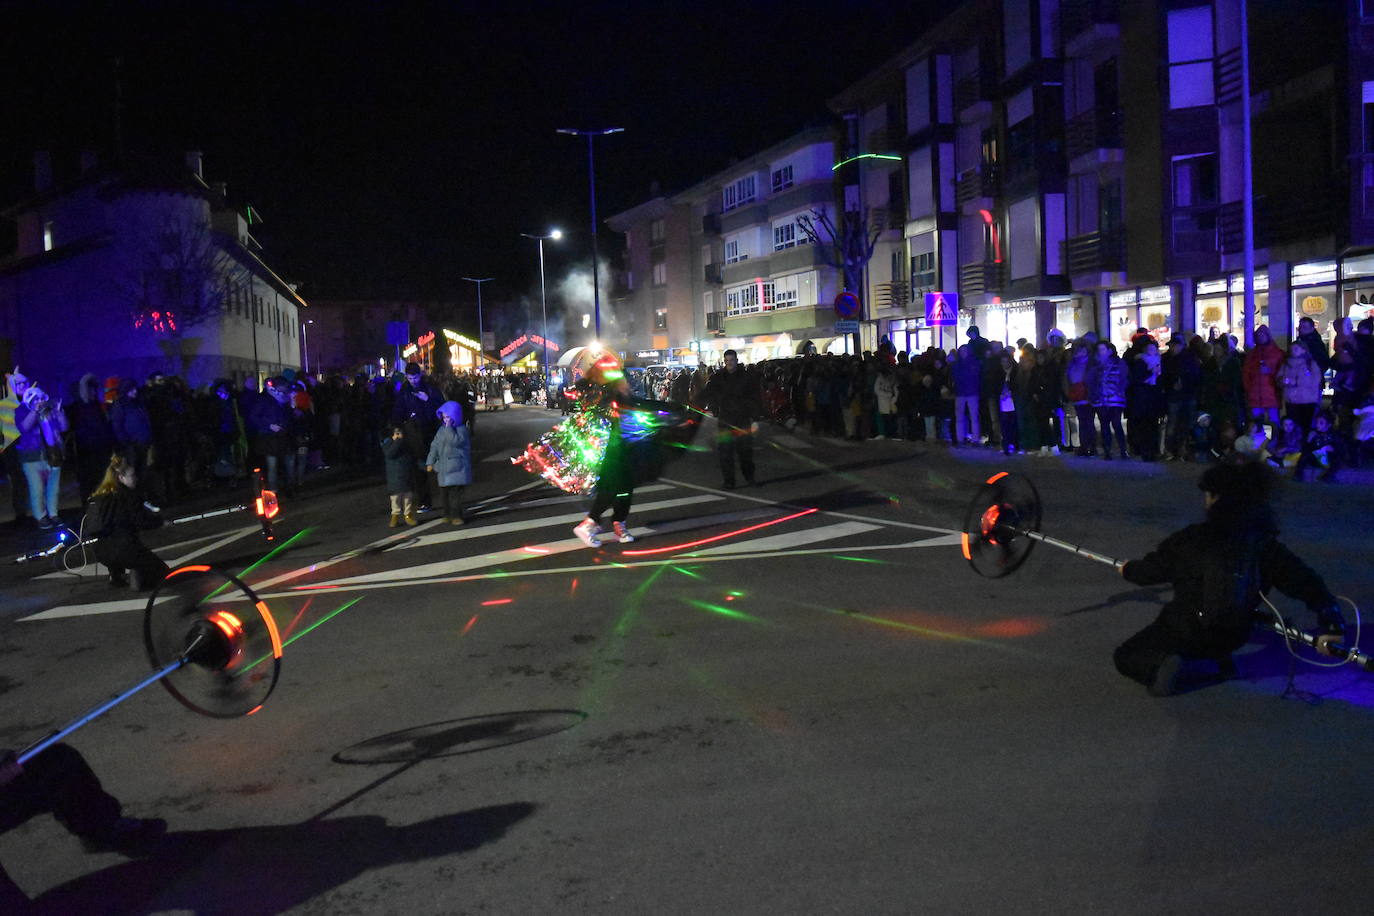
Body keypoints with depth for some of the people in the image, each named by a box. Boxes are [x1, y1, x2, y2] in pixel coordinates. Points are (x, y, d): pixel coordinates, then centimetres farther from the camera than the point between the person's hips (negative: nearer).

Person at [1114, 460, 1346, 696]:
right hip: (1233, 638, 5)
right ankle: (1220, 657, 16)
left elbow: (1152, 570, -1)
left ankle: (1160, 664, -19)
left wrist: (1127, 570, 20)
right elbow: (1307, 584, -8)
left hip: (1184, 632, -5)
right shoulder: (1266, 545, -6)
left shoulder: (1193, 538, -14)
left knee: (1125, 656, 12)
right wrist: (1331, 627, -5)